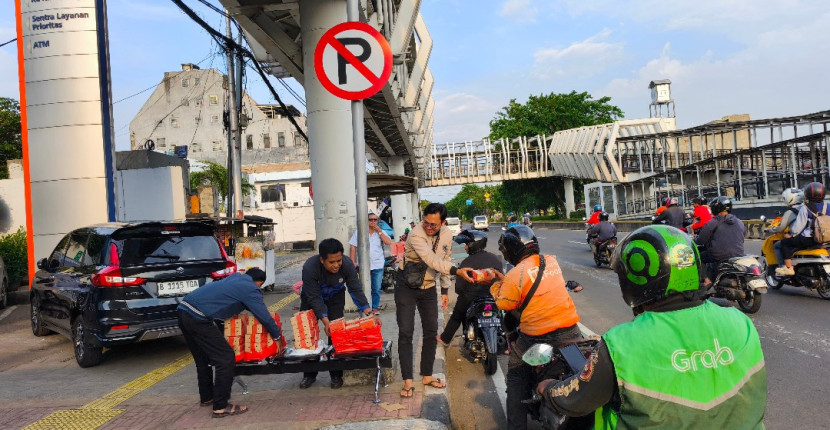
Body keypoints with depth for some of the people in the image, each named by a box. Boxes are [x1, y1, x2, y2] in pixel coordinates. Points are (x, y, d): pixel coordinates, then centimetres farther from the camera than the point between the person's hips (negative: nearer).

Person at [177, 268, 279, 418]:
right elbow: (265, 317, 1)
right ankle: (221, 407, 3)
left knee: (203, 358, 24)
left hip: (184, 310, 9)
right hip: (198, 318, -9)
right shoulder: (250, 289, -2)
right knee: (225, 359, -2)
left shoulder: (234, 278, 22)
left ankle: (206, 397, 38)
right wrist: (278, 336, 16)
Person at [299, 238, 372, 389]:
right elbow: (314, 298, -33)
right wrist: (325, 320, -41)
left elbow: (355, 289, -25)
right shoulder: (309, 268, -37)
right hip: (311, 298, -1)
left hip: (335, 298, 1)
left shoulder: (347, 264, -31)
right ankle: (309, 374, 15)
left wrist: (367, 311, -36)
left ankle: (336, 375, 3)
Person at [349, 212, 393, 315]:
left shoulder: (380, 232, 9)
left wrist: (379, 231, -8)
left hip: (378, 265, 2)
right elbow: (352, 247, 1)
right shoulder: (359, 232, 3)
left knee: (376, 289, 8)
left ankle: (375, 307, 20)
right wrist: (353, 262, -6)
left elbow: (389, 242, -5)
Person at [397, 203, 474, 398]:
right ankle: (408, 381, 0)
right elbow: (432, 261, -37)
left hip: (429, 289, 5)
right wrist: (457, 271, -50)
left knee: (431, 332, 8)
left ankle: (427, 375, 22)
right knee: (405, 333, -6)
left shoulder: (447, 235, -6)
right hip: (407, 288, -5)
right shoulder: (416, 235, -26)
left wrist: (445, 290, 9)